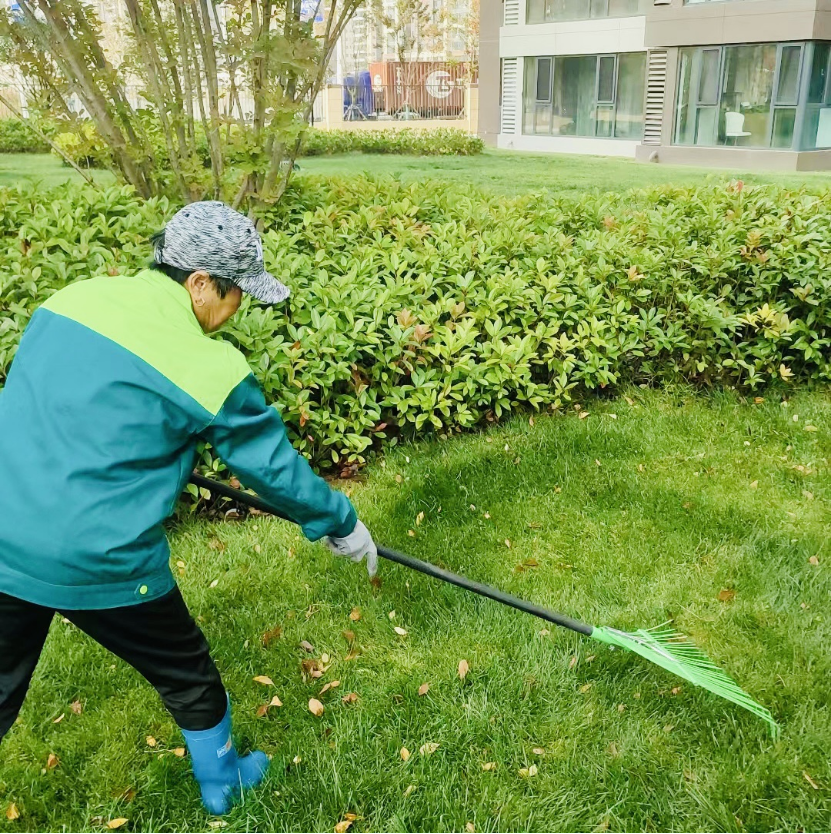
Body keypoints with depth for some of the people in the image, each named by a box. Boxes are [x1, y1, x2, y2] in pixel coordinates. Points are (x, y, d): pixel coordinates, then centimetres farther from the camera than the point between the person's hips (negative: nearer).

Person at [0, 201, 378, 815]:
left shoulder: (73, 298, 4)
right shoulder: (208, 367, -14)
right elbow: (274, 466, -4)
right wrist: (342, 524, 12)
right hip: (96, 563, -5)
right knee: (188, 675, 20)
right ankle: (223, 783, 45)